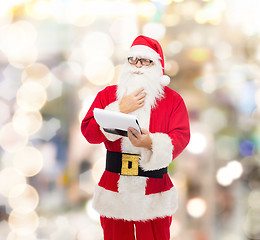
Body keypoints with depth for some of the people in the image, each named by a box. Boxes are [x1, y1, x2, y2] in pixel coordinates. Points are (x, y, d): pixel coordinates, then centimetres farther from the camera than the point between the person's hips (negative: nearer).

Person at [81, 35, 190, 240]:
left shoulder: (173, 99, 3)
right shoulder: (108, 94, 7)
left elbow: (181, 137, -9)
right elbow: (88, 132, -2)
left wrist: (151, 143, -28)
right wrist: (121, 110, -12)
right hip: (114, 191, 1)